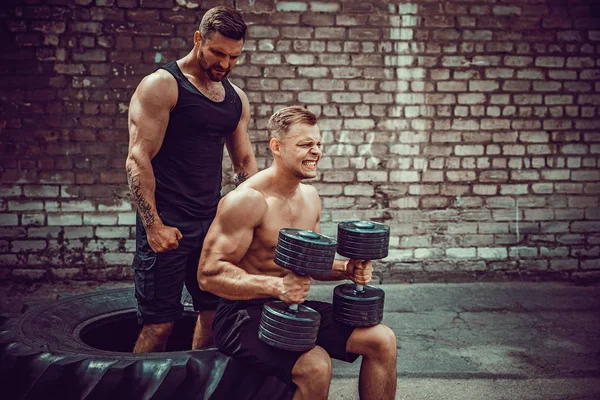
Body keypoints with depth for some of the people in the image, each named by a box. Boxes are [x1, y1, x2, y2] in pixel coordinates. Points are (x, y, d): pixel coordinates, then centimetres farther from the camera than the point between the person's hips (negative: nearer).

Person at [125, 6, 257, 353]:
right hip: (167, 225, -6)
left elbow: (245, 161, 19)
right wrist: (153, 225, -19)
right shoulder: (161, 86, -7)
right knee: (159, 324, -4)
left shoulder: (236, 98, 13)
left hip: (213, 222, 6)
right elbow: (138, 159, -13)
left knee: (215, 314, 10)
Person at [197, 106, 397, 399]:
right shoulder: (247, 200, -19)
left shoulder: (310, 196, 8)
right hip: (244, 312, -8)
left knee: (383, 340, -3)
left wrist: (347, 269, -1)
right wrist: (275, 286, -34)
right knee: (316, 366, -31)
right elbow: (209, 274, -22)